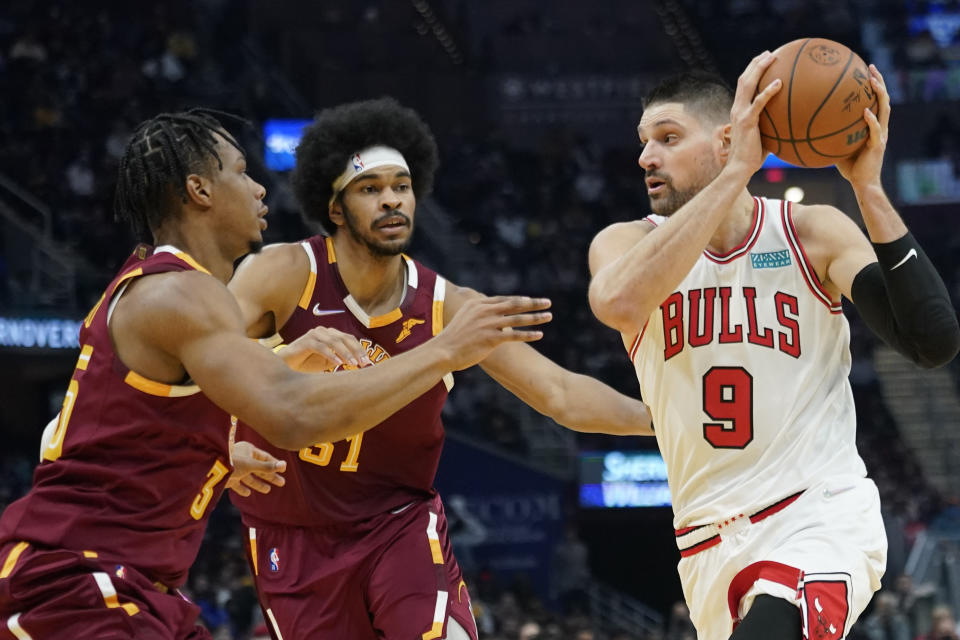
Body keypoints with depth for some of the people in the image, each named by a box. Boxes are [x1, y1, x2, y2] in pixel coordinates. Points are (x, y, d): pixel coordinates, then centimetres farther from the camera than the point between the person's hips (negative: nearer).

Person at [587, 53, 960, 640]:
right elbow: (621, 303, -24)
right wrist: (737, 173, -25)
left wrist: (869, 190, -18)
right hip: (710, 541, 4)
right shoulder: (627, 243, 3)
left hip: (821, 517, -4)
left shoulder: (814, 234, -1)